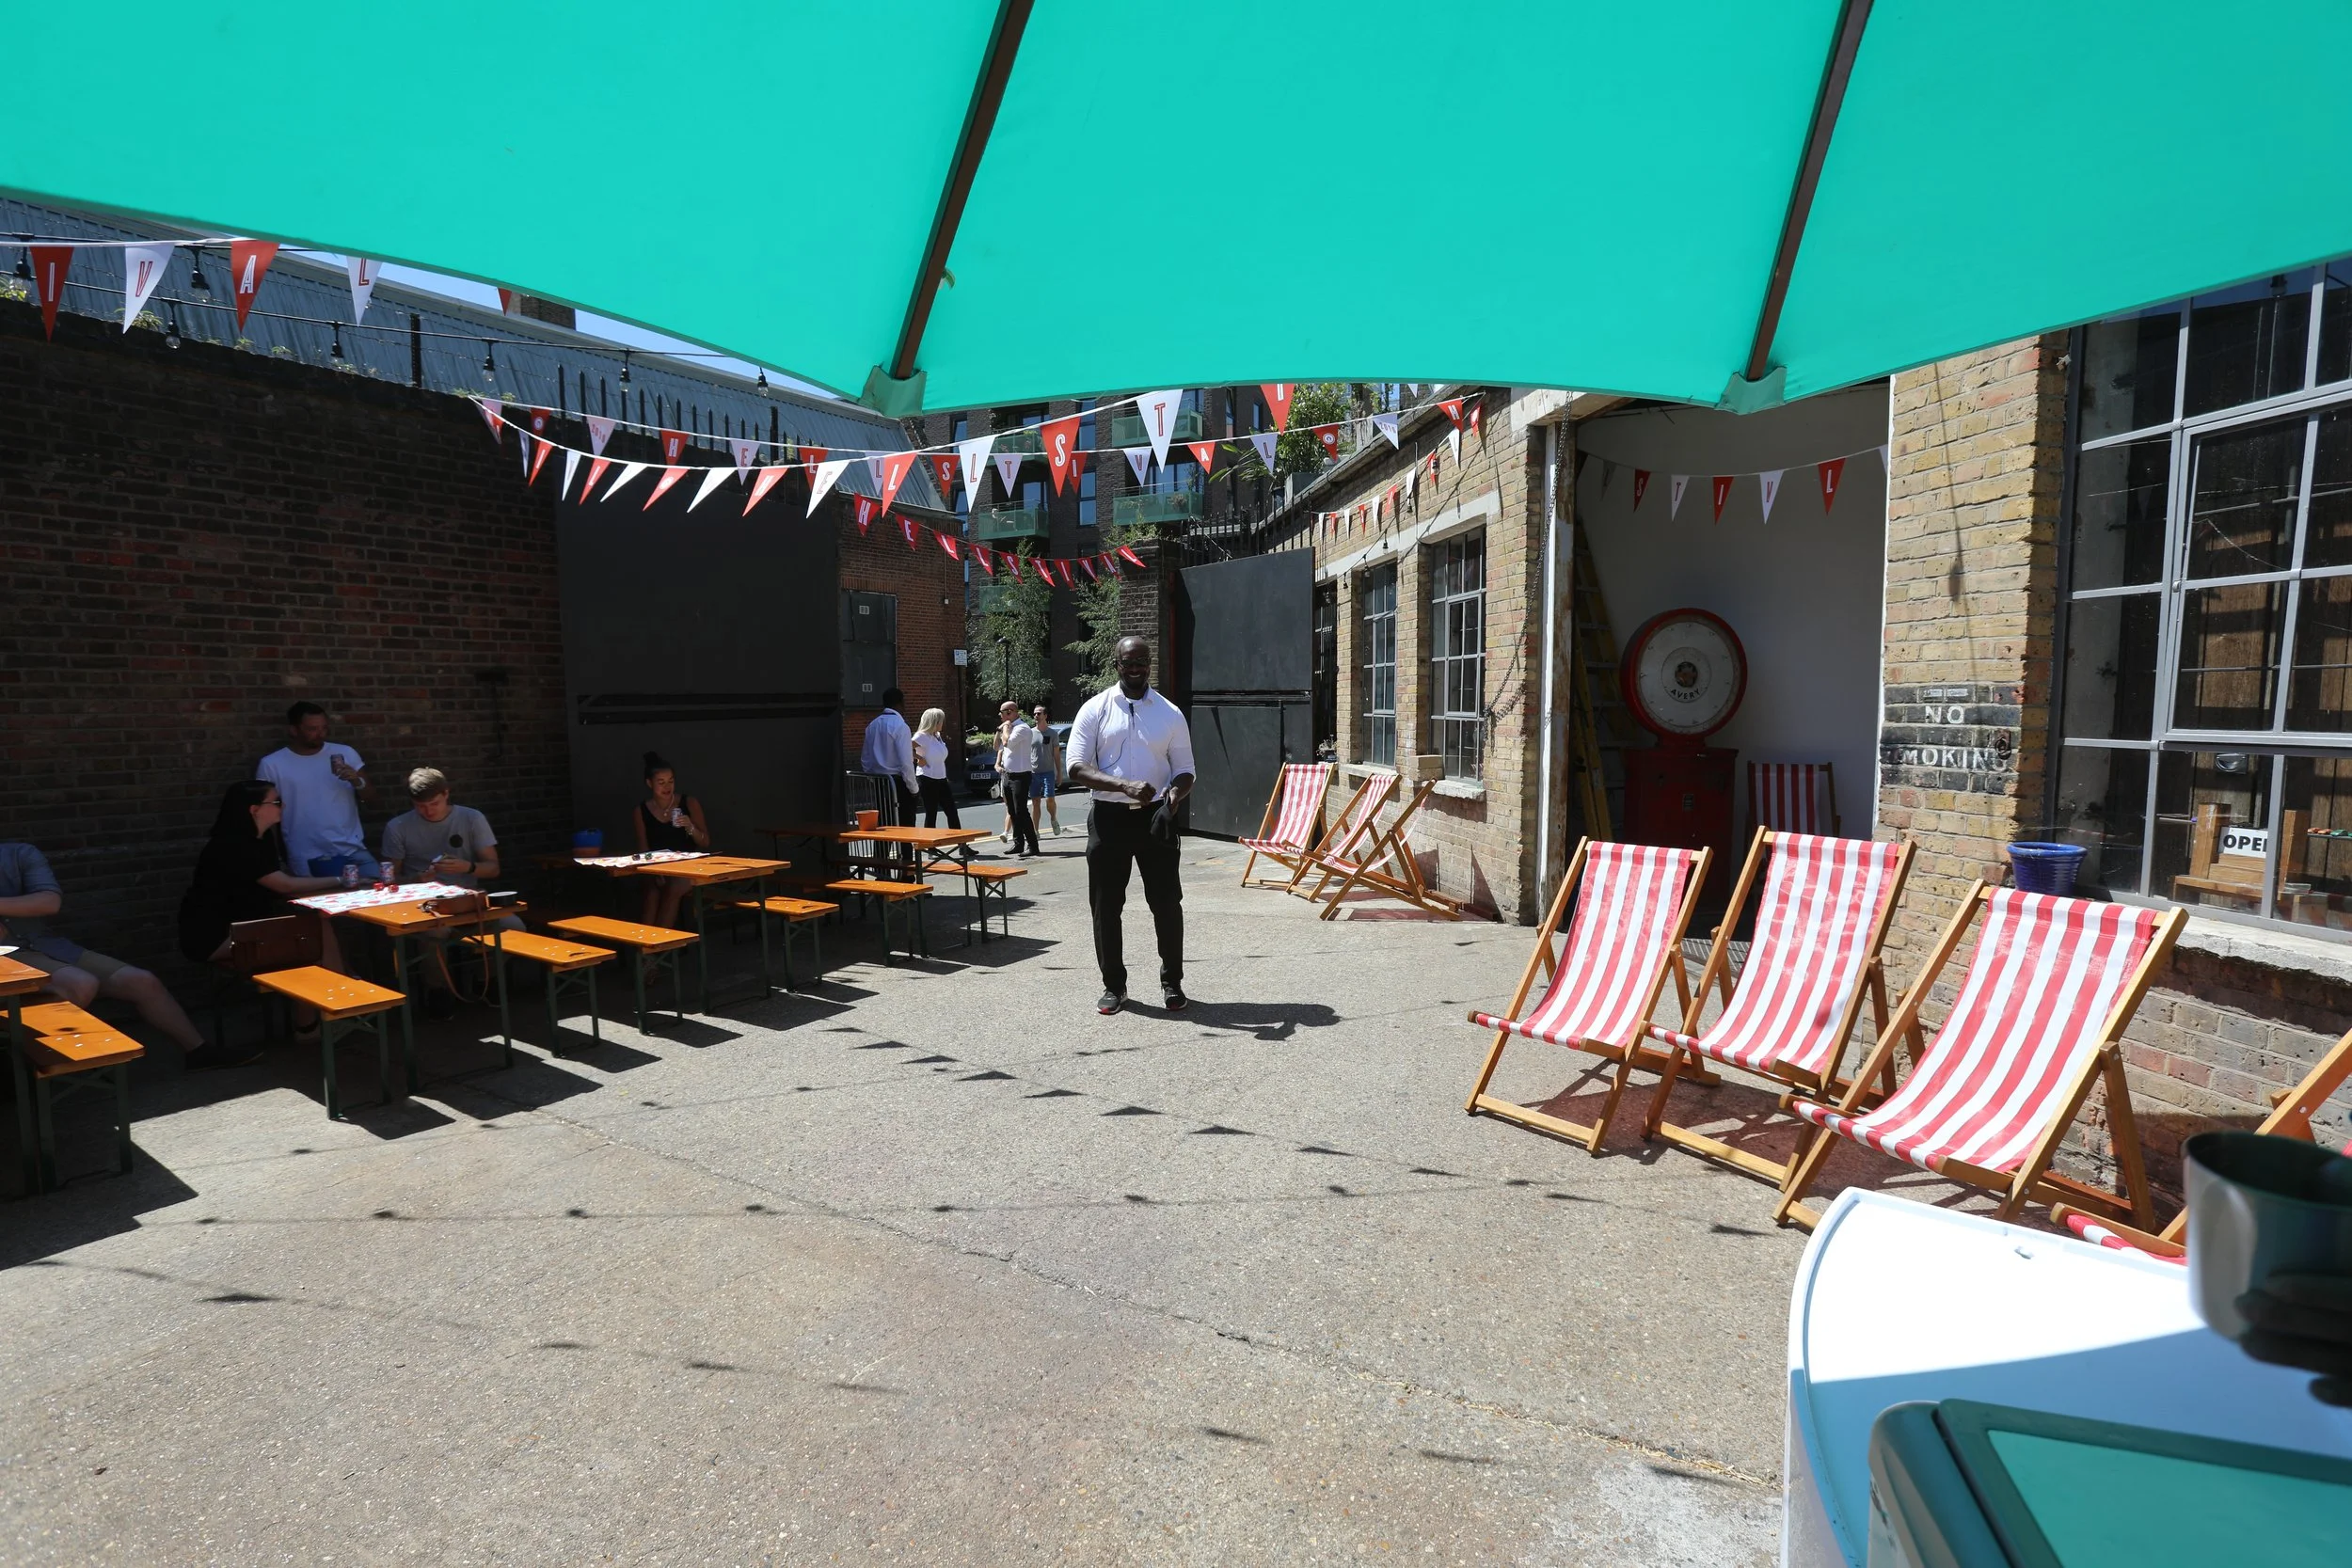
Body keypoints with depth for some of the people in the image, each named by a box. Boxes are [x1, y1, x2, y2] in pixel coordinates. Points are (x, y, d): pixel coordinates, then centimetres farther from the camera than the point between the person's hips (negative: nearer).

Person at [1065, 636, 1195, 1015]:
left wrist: (1175, 793, -17)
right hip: (1109, 816, 0)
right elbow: (1077, 768, -7)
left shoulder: (1170, 714, 5)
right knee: (1105, 904, 5)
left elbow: (1184, 771, 8)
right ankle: (1113, 984, 19)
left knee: (1166, 901, 4)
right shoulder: (1095, 710, 1)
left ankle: (1172, 982, 20)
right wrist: (1125, 786, -22)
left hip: (1155, 816, 0)